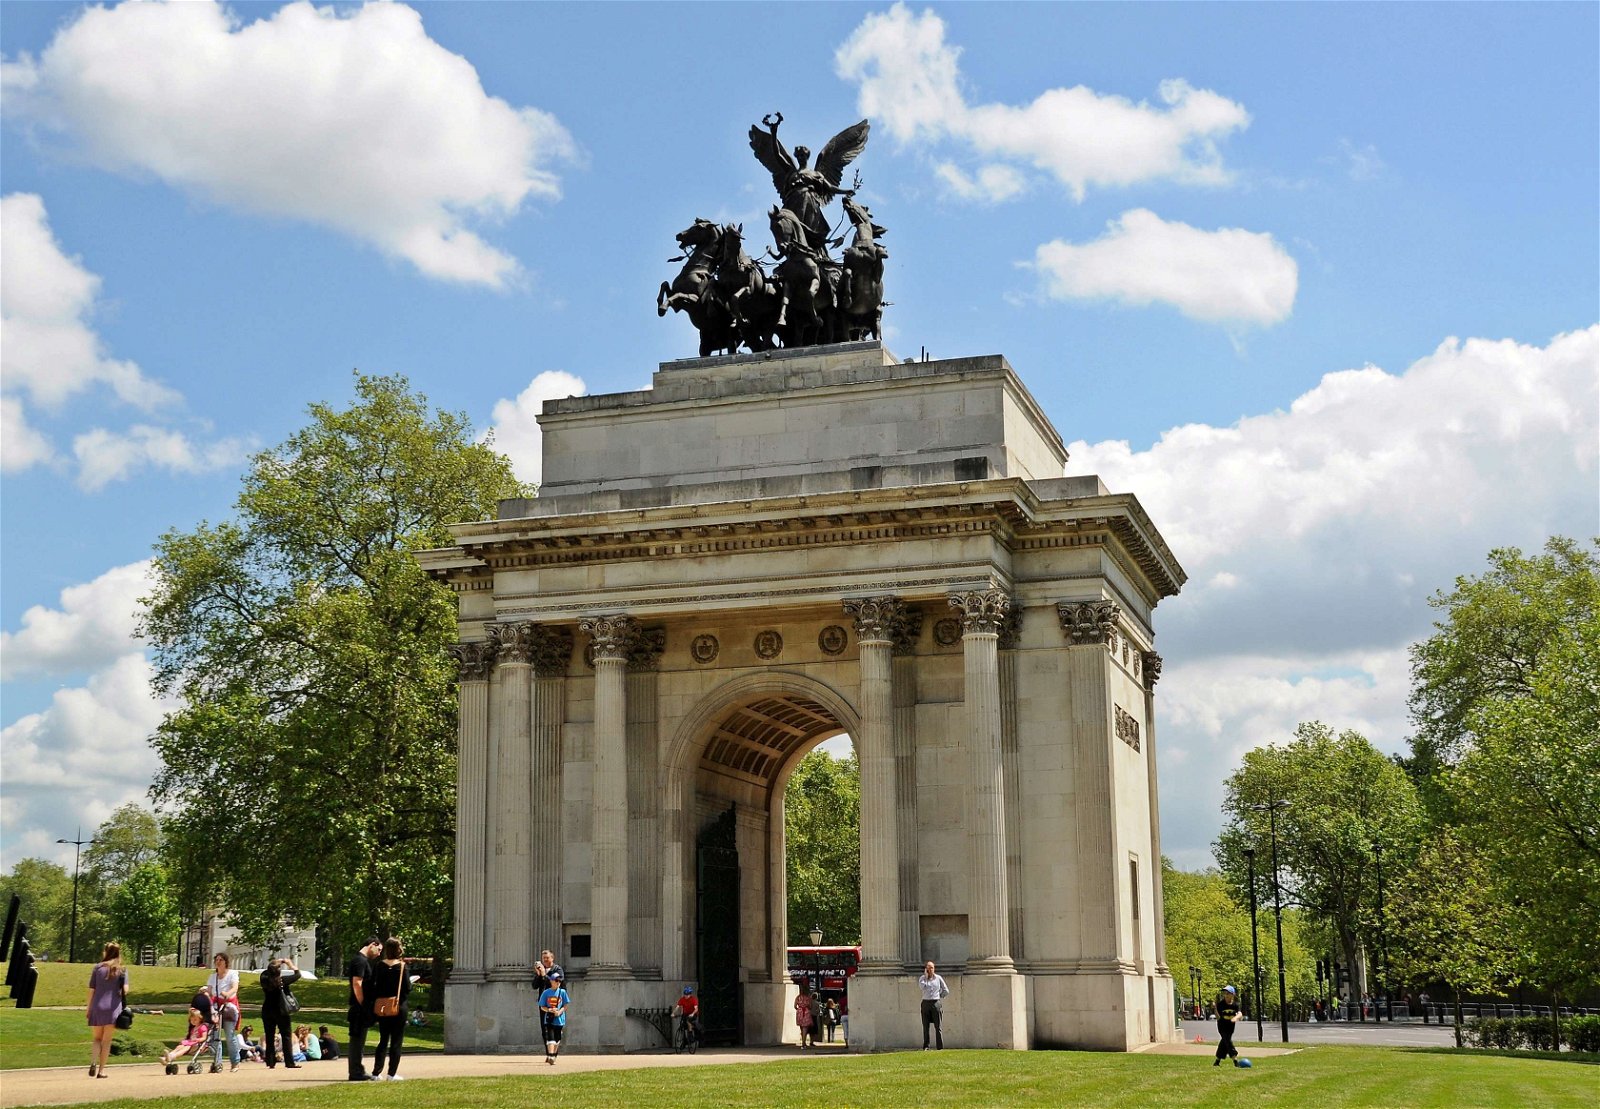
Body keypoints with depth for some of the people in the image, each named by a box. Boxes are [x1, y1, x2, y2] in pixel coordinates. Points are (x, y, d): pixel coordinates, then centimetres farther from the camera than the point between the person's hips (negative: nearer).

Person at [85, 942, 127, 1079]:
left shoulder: (98, 967, 2)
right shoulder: (121, 970, 1)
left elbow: (91, 989, 1)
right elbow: (125, 990, -7)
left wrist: (88, 1007, 8)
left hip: (96, 1007, 1)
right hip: (113, 1008, -1)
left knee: (96, 1038, 13)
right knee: (107, 1040, 8)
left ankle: (93, 1062, -10)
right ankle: (101, 1070, 6)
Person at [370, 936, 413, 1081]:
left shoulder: (379, 966, -3)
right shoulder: (401, 966, -10)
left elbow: (373, 986, -1)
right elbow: (408, 988, -11)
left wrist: (374, 1005, 7)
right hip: (399, 1008, -3)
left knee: (383, 1040, 14)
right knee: (396, 1041, 5)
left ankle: (376, 1072, 11)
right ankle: (392, 1073, 3)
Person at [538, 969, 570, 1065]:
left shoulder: (562, 992, 1)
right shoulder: (546, 992, -2)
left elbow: (566, 1005, 2)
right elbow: (542, 1007, 1)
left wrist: (560, 1011, -16)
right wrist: (550, 1010, -18)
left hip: (559, 1019, 2)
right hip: (549, 1019, -2)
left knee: (557, 1039, 12)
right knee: (550, 1038, -13)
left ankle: (553, 1056, 26)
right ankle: (550, 1057, -19)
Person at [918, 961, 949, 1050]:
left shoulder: (938, 978, 7)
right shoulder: (922, 978, 6)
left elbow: (946, 991, 13)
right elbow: (921, 987, -16)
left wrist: (939, 996, 5)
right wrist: (926, 976, -9)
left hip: (936, 1003, -1)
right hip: (926, 1003, 1)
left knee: (938, 1026, -2)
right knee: (926, 1026, 2)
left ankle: (940, 1047, -2)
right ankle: (925, 1047, 6)